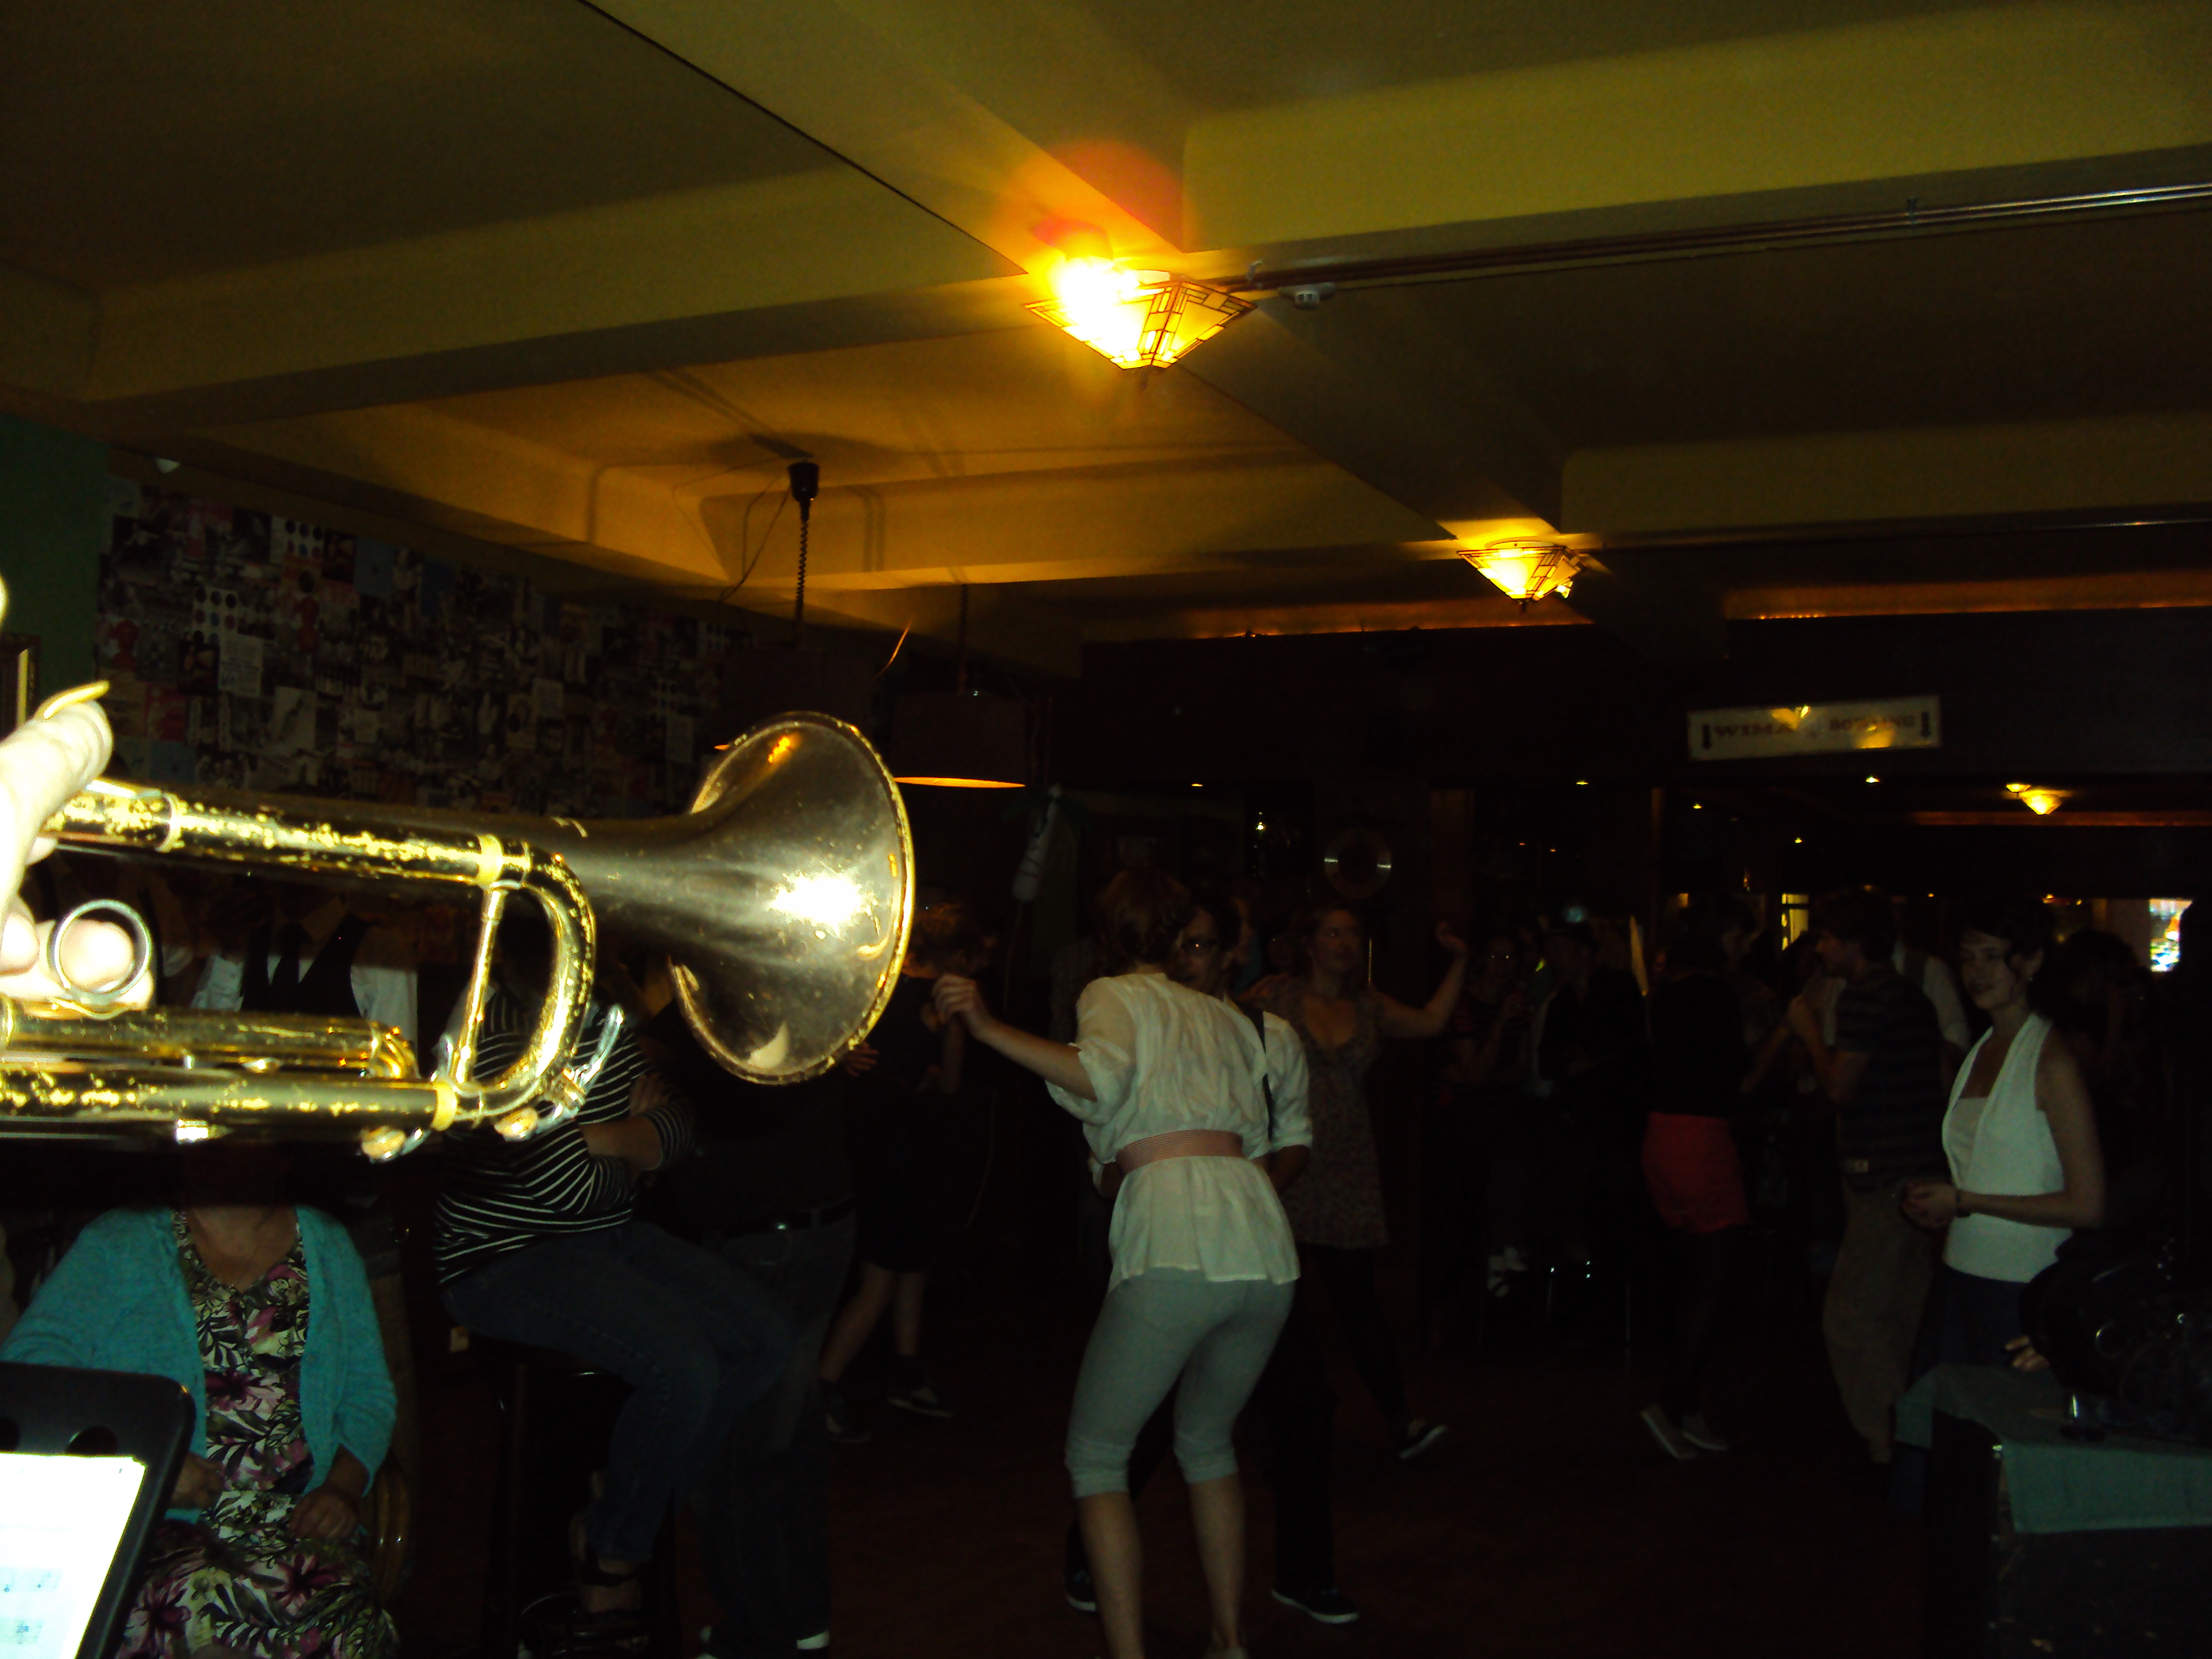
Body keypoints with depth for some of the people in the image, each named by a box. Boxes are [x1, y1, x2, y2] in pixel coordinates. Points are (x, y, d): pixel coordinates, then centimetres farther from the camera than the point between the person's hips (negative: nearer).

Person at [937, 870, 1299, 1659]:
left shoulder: (1115, 994, 9)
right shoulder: (1229, 1018, 25)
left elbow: (1101, 1076, -14)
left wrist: (989, 1028, -15)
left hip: (1174, 1245, -6)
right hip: (1264, 1248, 6)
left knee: (1095, 1455, 8)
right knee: (1206, 1442, 26)